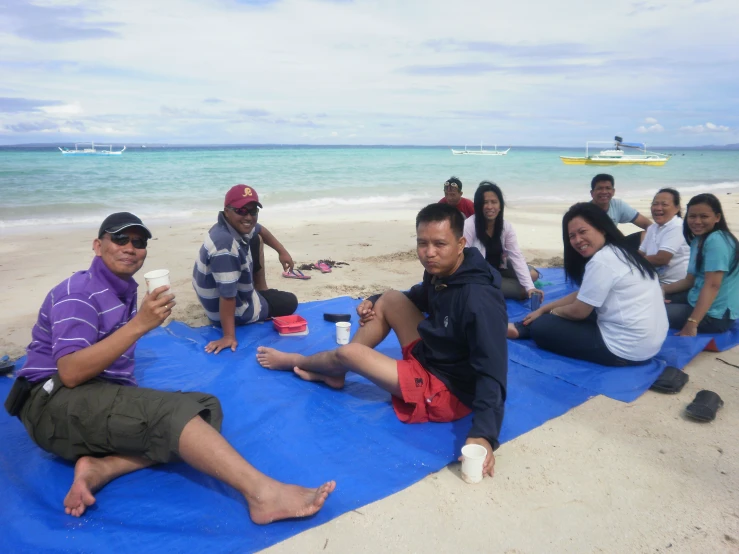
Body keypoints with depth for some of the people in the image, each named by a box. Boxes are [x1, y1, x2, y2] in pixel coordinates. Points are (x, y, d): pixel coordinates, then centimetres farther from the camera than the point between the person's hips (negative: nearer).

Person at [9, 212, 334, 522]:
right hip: (56, 405, -8)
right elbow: (70, 373, -23)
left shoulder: (124, 290, 15)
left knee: (205, 408, -10)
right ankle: (262, 493, -43)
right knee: (168, 411, -32)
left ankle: (100, 468, -21)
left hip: (104, 403, 8)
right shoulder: (78, 291, -9)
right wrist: (140, 324, -28)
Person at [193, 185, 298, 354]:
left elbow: (260, 230, 13)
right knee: (290, 302, 10)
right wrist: (229, 336, -32)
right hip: (235, 312, -8)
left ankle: (261, 290, 27)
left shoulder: (238, 226, -12)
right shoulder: (226, 248, -40)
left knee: (255, 240, 18)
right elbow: (227, 296, -37)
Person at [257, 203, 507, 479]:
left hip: (448, 391, -8)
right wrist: (374, 301, 5)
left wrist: (484, 434, -45)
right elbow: (422, 297, 20)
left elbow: (492, 372, -33)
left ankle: (294, 361, 26)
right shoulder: (439, 271, -3)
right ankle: (332, 373, 9)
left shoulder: (479, 300, -31)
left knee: (348, 353, -9)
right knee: (390, 299, 1)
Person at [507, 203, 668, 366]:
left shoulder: (601, 261, -21)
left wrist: (552, 312, 9)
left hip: (627, 348, -10)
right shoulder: (619, 253, 11)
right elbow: (582, 296, 18)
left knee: (540, 327, -2)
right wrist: (542, 309, 18)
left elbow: (578, 311, -12)